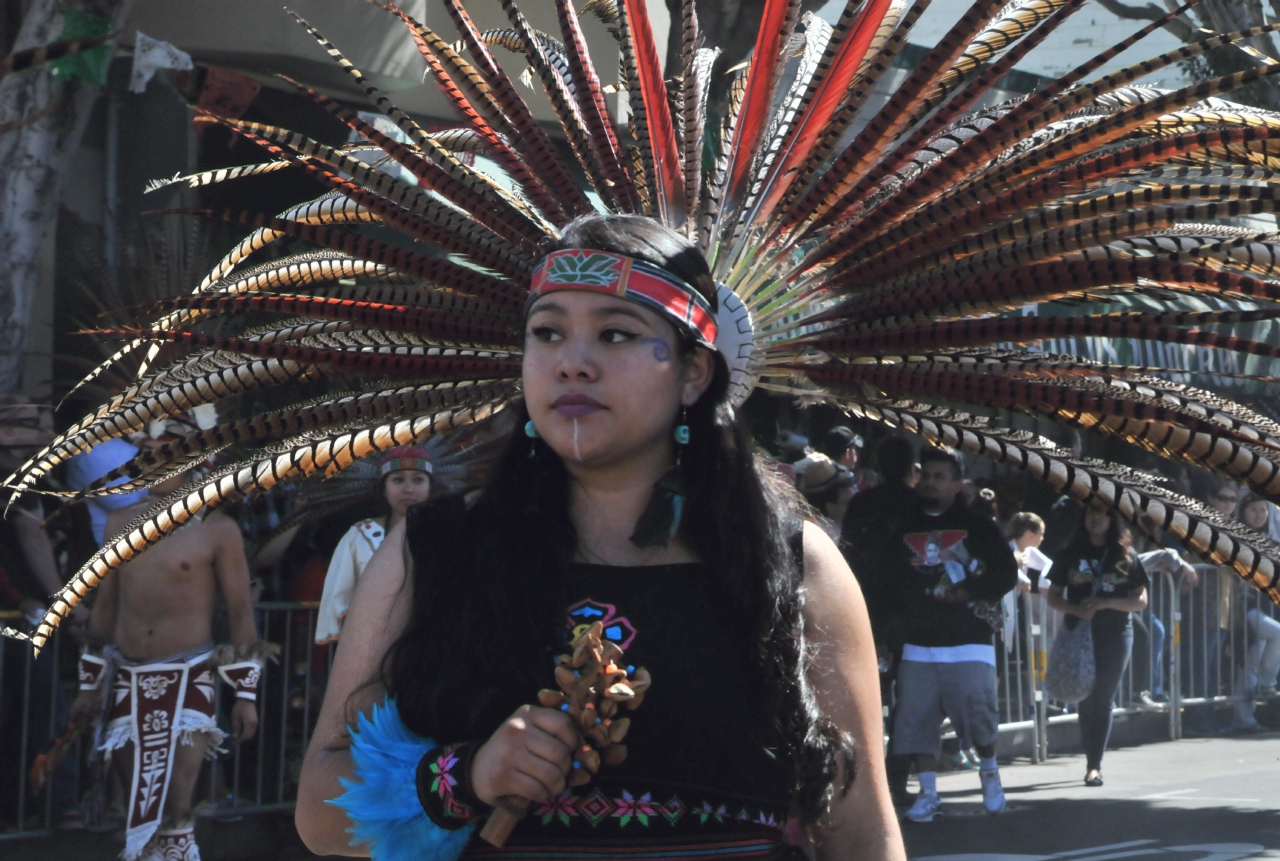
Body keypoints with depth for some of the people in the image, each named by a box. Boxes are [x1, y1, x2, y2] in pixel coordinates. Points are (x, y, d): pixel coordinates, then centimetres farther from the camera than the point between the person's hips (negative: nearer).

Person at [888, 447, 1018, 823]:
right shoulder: (905, 528, 13)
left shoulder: (976, 525, 2)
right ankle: (927, 794, 6)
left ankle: (989, 770, 19)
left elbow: (1006, 573, -1)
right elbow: (889, 579, 17)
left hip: (968, 639, -3)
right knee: (916, 718, -2)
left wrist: (969, 592, -12)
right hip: (917, 641, 4)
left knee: (977, 711, -9)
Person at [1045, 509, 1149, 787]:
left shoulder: (1125, 557, 4)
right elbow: (1053, 596, 7)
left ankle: (1094, 764, -3)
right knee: (1086, 698, 2)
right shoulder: (1071, 554, 6)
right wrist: (1075, 609, -14)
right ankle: (1093, 760, 16)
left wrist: (1106, 603, -14)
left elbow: (1140, 600, 1)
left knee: (1103, 699, -4)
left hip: (1115, 636, -1)